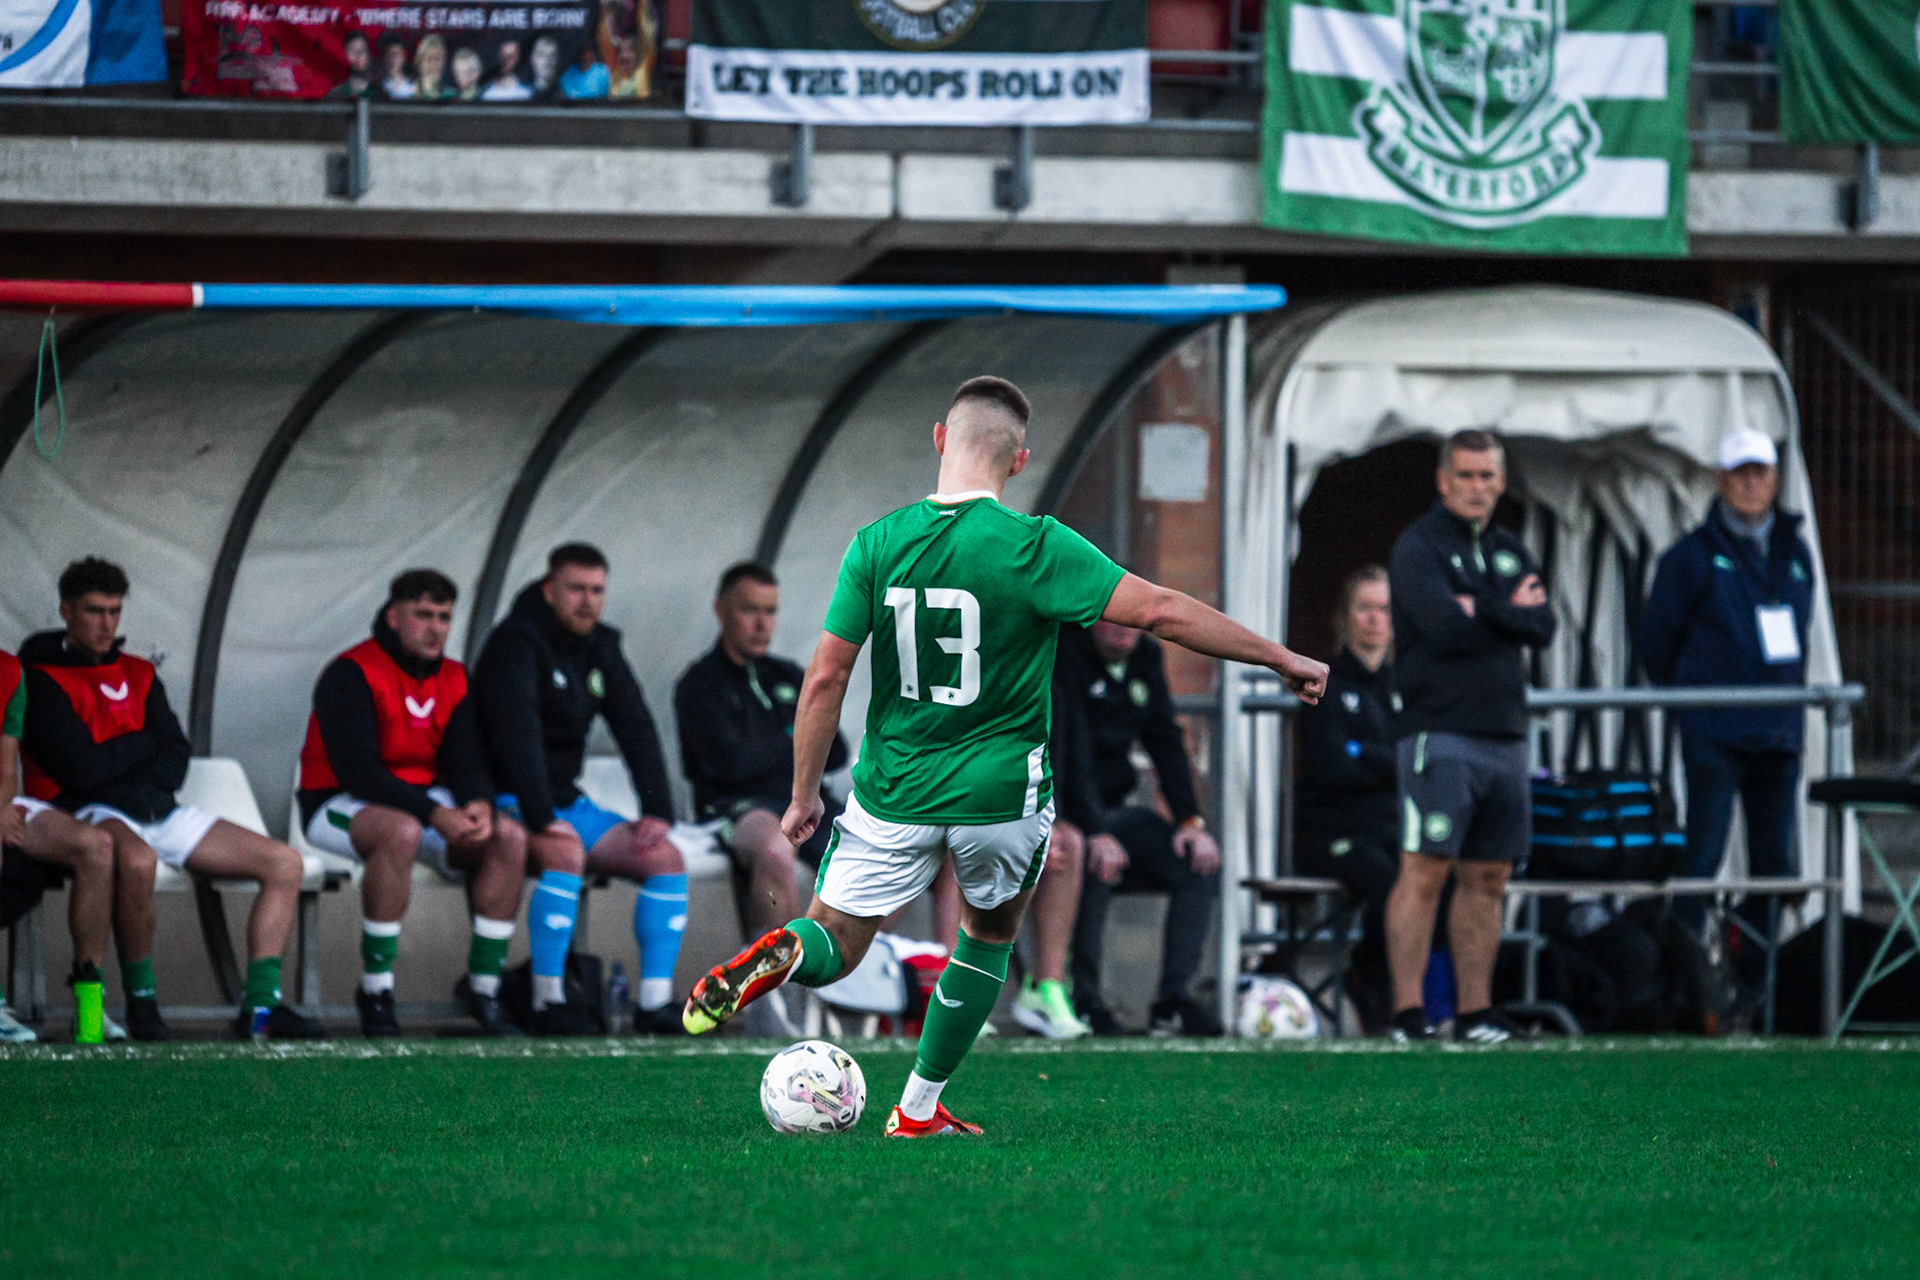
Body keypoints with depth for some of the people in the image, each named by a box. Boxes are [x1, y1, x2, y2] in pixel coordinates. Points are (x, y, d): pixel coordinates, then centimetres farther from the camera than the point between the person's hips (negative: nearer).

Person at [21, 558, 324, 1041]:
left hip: (158, 809, 7)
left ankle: (260, 1004, -12)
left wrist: (115, 761, -7)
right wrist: (143, 744, 2)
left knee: (284, 863, -5)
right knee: (136, 860, -43)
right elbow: (80, 768, -13)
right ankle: (139, 999, -27)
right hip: (86, 813, -7)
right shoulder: (43, 680, -2)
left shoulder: (138, 675, 20)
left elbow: (175, 760, 12)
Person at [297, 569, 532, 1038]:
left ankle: (483, 985, -8)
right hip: (340, 804, -7)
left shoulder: (452, 680, 7)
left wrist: (478, 805, -21)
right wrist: (434, 815, -31)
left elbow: (466, 761, 5)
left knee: (510, 838, -17)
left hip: (429, 802, 7)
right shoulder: (351, 674, -15)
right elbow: (356, 770, -23)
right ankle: (375, 992, -31)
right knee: (400, 832, -40)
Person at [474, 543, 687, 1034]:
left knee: (666, 858, -9)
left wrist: (657, 811, -4)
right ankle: (548, 1000, -31)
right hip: (511, 804, -8)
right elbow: (517, 735, -26)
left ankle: (656, 1003, -11)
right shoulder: (516, 644, -14)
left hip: (568, 803, 8)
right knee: (565, 851, -37)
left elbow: (636, 730, 9)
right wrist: (539, 819, -34)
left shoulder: (600, 648, 10)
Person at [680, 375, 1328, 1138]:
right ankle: (919, 1111, 24)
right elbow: (1162, 614, -14)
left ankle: (777, 958, -24)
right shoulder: (1036, 547, -14)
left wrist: (803, 796, 7)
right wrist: (1282, 660, -6)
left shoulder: (878, 544, -5)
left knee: (833, 948, 12)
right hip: (1000, 793, -1)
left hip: (894, 793, 2)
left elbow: (825, 680, -4)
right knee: (989, 938, 24)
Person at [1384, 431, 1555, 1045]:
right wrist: (1510, 613, -3)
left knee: (1487, 878, 8)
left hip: (1505, 735, 7)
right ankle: (1408, 1013, -11)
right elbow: (1445, 627, -18)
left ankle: (1474, 1013, 12)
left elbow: (1542, 625, 3)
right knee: (1425, 872, -11)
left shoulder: (1508, 551, 17)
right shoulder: (1418, 548, -3)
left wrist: (1481, 609, -9)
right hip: (1441, 734, -7)